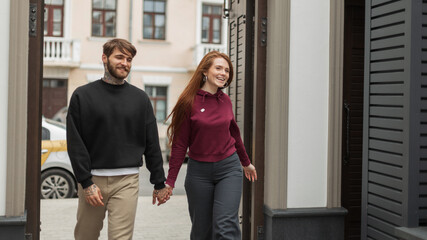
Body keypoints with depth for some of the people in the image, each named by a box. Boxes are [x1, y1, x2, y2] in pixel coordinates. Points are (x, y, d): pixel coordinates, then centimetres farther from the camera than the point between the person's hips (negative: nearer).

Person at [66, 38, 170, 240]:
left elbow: (152, 145, 9)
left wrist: (159, 183, 8)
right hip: (92, 179, 0)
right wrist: (86, 182, -9)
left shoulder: (140, 98, 8)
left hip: (127, 181, 0)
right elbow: (75, 144, -2)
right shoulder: (83, 95, 2)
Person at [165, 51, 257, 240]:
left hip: (229, 169, 2)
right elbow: (180, 144, -5)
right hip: (199, 171, -2)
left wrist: (246, 163, 30)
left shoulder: (226, 100, 3)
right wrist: (170, 181, -6)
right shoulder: (189, 102, -8)